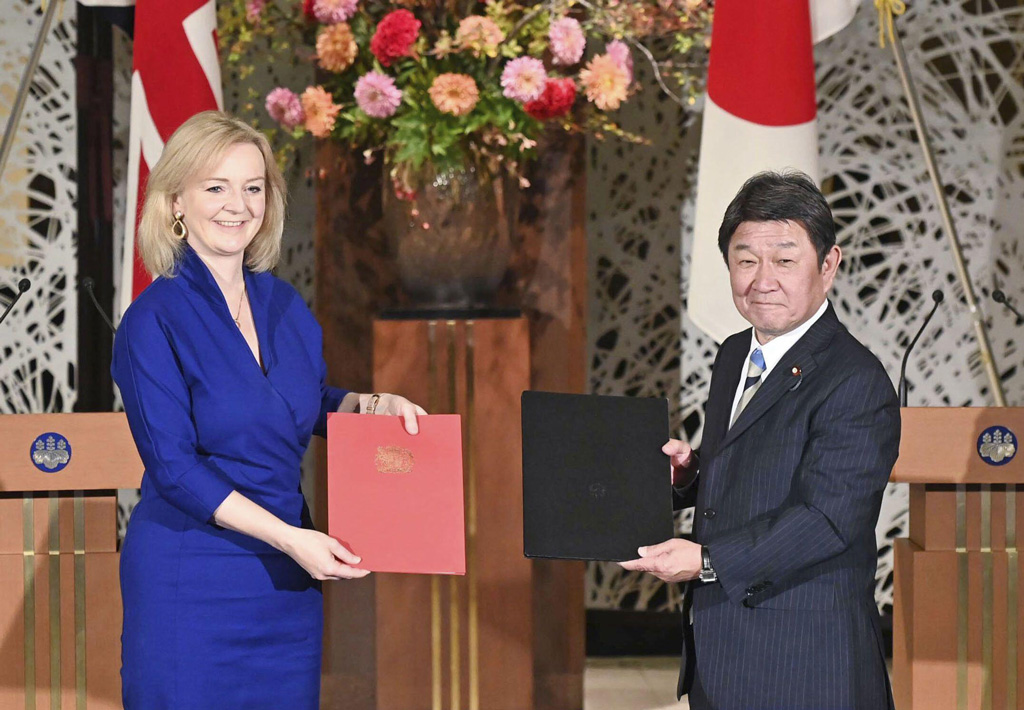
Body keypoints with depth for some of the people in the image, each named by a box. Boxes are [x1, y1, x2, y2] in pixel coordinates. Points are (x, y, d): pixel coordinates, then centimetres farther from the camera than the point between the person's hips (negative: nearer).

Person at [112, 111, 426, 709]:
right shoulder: (154, 322, -11)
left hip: (288, 579, 6)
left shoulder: (285, 306, 8)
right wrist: (291, 539, -20)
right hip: (192, 583, -6)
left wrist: (373, 405, 1)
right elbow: (175, 469, -16)